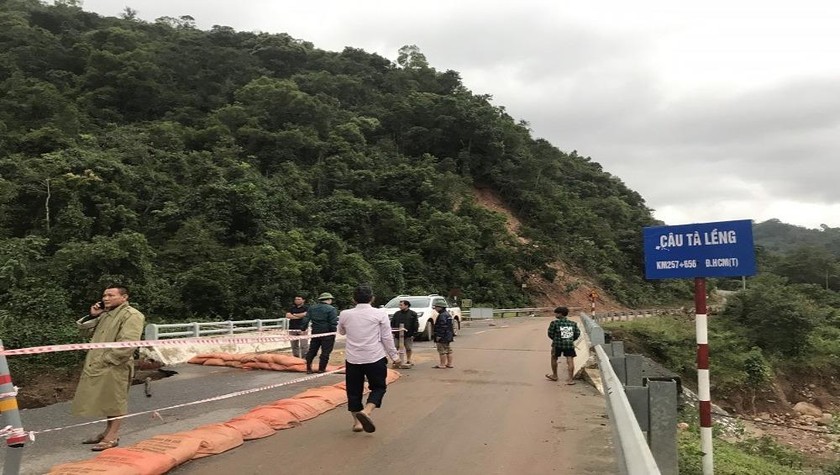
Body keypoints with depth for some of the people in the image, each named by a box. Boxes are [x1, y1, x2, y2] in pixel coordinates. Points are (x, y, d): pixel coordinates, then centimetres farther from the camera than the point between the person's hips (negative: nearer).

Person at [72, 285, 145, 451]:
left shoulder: (131, 315, -12)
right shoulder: (105, 314, 17)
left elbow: (128, 345, -21)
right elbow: (82, 327, 24)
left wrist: (106, 359, -19)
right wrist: (93, 316, 5)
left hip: (114, 367, -9)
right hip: (97, 366, 9)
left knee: (115, 401, 0)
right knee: (106, 400, 17)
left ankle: (112, 436, 7)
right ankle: (108, 431, 28)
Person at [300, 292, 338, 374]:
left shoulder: (312, 308, 7)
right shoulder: (331, 309, -11)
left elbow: (305, 320, 7)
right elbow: (334, 323, -16)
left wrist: (303, 329, 15)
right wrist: (334, 331, -5)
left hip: (315, 332, 6)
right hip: (327, 333, -6)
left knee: (312, 351, 15)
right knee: (325, 352, 4)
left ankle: (308, 368, 20)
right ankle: (321, 369, 7)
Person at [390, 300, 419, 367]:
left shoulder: (413, 314, -1)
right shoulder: (397, 313, 9)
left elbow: (416, 325, -2)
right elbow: (392, 323, 12)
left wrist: (414, 333, -8)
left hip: (408, 335, -2)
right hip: (398, 335, 2)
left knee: (408, 348, 6)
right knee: (396, 348, 1)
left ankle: (408, 360, 19)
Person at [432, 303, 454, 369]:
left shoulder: (442, 315, -18)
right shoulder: (447, 314, 15)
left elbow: (442, 327, -24)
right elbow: (450, 326, 21)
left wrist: (439, 335, -22)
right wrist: (452, 334, 26)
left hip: (442, 337, -11)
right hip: (448, 336, 11)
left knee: (442, 350, -4)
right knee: (448, 350, 14)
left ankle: (442, 364, 0)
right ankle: (449, 363, 18)